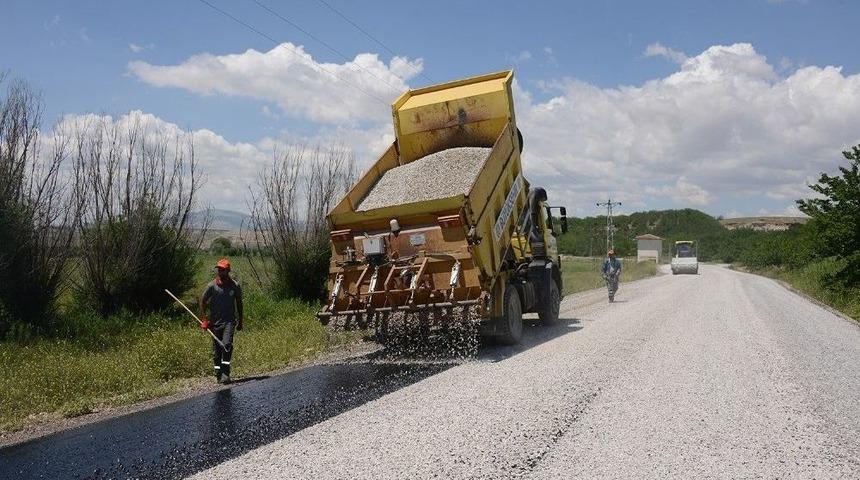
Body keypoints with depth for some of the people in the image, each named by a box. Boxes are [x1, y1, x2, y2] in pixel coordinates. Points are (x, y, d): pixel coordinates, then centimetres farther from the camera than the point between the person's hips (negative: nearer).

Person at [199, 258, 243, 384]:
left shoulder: (235, 286, 1)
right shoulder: (212, 285, -3)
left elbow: (239, 303, 13)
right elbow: (202, 302, 5)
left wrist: (240, 321, 15)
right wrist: (205, 319, -3)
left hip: (229, 320, -1)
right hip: (215, 321, 1)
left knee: (227, 345, -18)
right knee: (216, 349, 5)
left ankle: (225, 374, -16)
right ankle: (218, 374, 19)